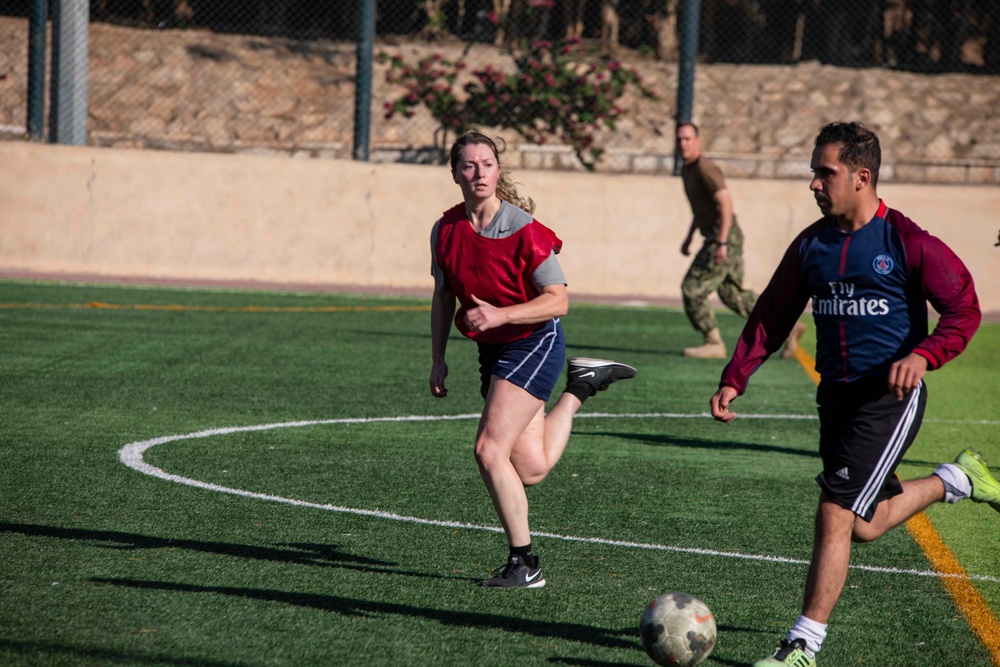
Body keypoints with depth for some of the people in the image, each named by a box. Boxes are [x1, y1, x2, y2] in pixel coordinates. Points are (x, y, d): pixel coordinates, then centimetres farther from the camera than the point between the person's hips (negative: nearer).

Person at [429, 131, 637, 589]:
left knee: (490, 450, -17)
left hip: (534, 344, -7)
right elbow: (443, 297, 13)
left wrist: (500, 315, -27)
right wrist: (438, 360, 9)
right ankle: (580, 386, 35)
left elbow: (558, 300, -16)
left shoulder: (523, 230, -18)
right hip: (493, 350, 7)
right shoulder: (446, 231, 0)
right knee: (530, 470, 8)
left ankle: (523, 564, -4)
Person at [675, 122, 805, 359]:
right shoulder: (687, 169, 15)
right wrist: (689, 237, 26)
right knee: (733, 294, 13)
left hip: (724, 236, -10)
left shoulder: (706, 168, -16)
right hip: (716, 237, 10)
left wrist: (721, 243, -29)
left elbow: (725, 203, -24)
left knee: (692, 289, -7)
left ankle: (713, 343, -1)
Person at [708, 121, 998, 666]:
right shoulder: (812, 245, 6)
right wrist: (734, 379, 2)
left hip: (889, 398, -7)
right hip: (836, 395, 7)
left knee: (835, 516, -12)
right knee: (866, 525, 15)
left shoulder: (906, 241, -12)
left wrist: (922, 355, -25)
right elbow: (772, 316, 12)